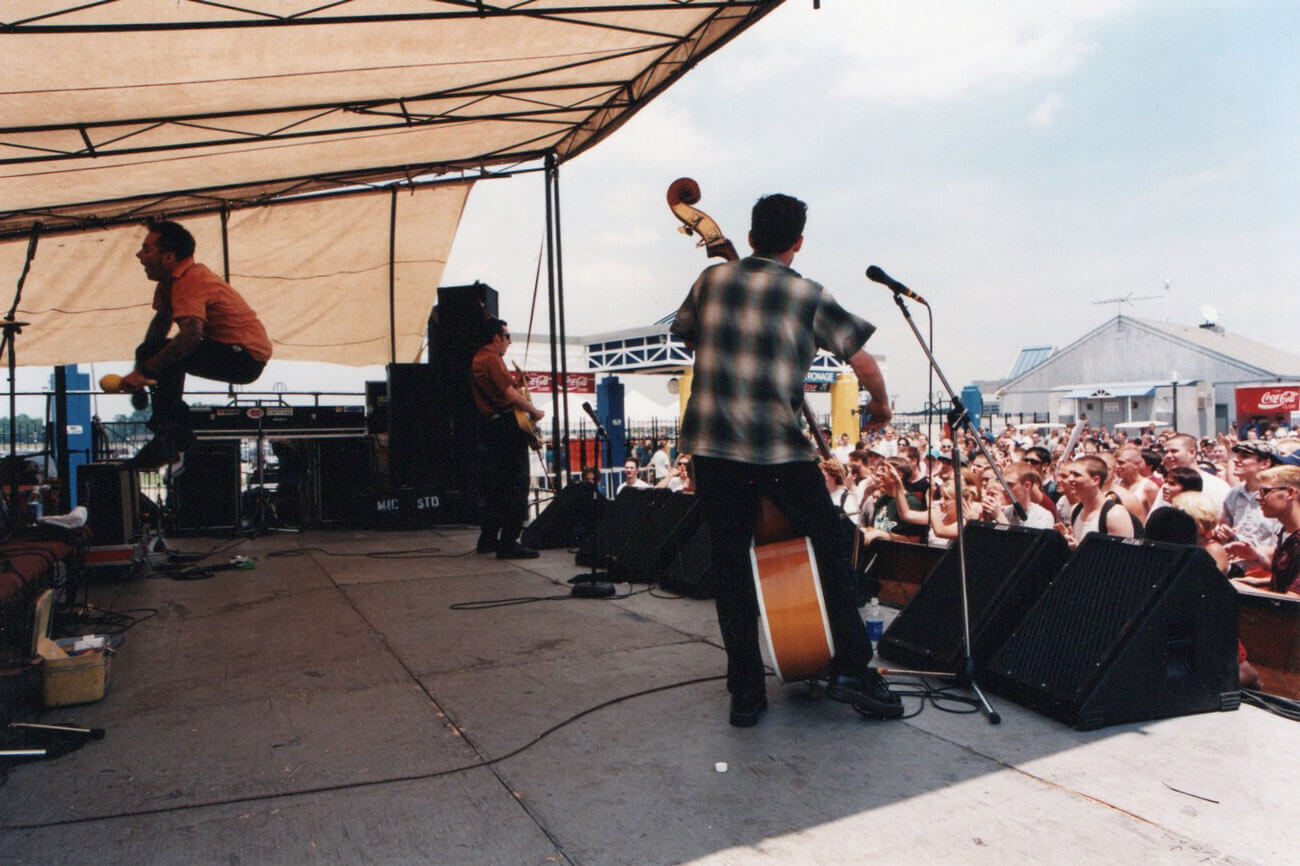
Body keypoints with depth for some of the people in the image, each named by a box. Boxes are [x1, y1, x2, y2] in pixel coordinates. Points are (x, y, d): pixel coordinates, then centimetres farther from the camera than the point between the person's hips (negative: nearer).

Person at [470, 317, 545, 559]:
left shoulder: (477, 360, 19)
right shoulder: (492, 360, -12)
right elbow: (510, 394, -19)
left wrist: (513, 380, 13)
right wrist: (534, 411, -8)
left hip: (490, 426, 11)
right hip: (508, 425, -11)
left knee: (496, 484, 17)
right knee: (517, 485, -9)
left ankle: (488, 539, 24)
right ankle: (509, 543, -10)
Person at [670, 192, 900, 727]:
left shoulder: (711, 280, 7)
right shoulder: (809, 297, -1)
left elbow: (684, 335, 24)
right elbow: (865, 365, -1)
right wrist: (880, 405, 19)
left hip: (712, 446, 3)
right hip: (780, 449, -3)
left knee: (731, 567, 9)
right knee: (831, 549, 14)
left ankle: (745, 693, 14)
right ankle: (851, 668, 10)